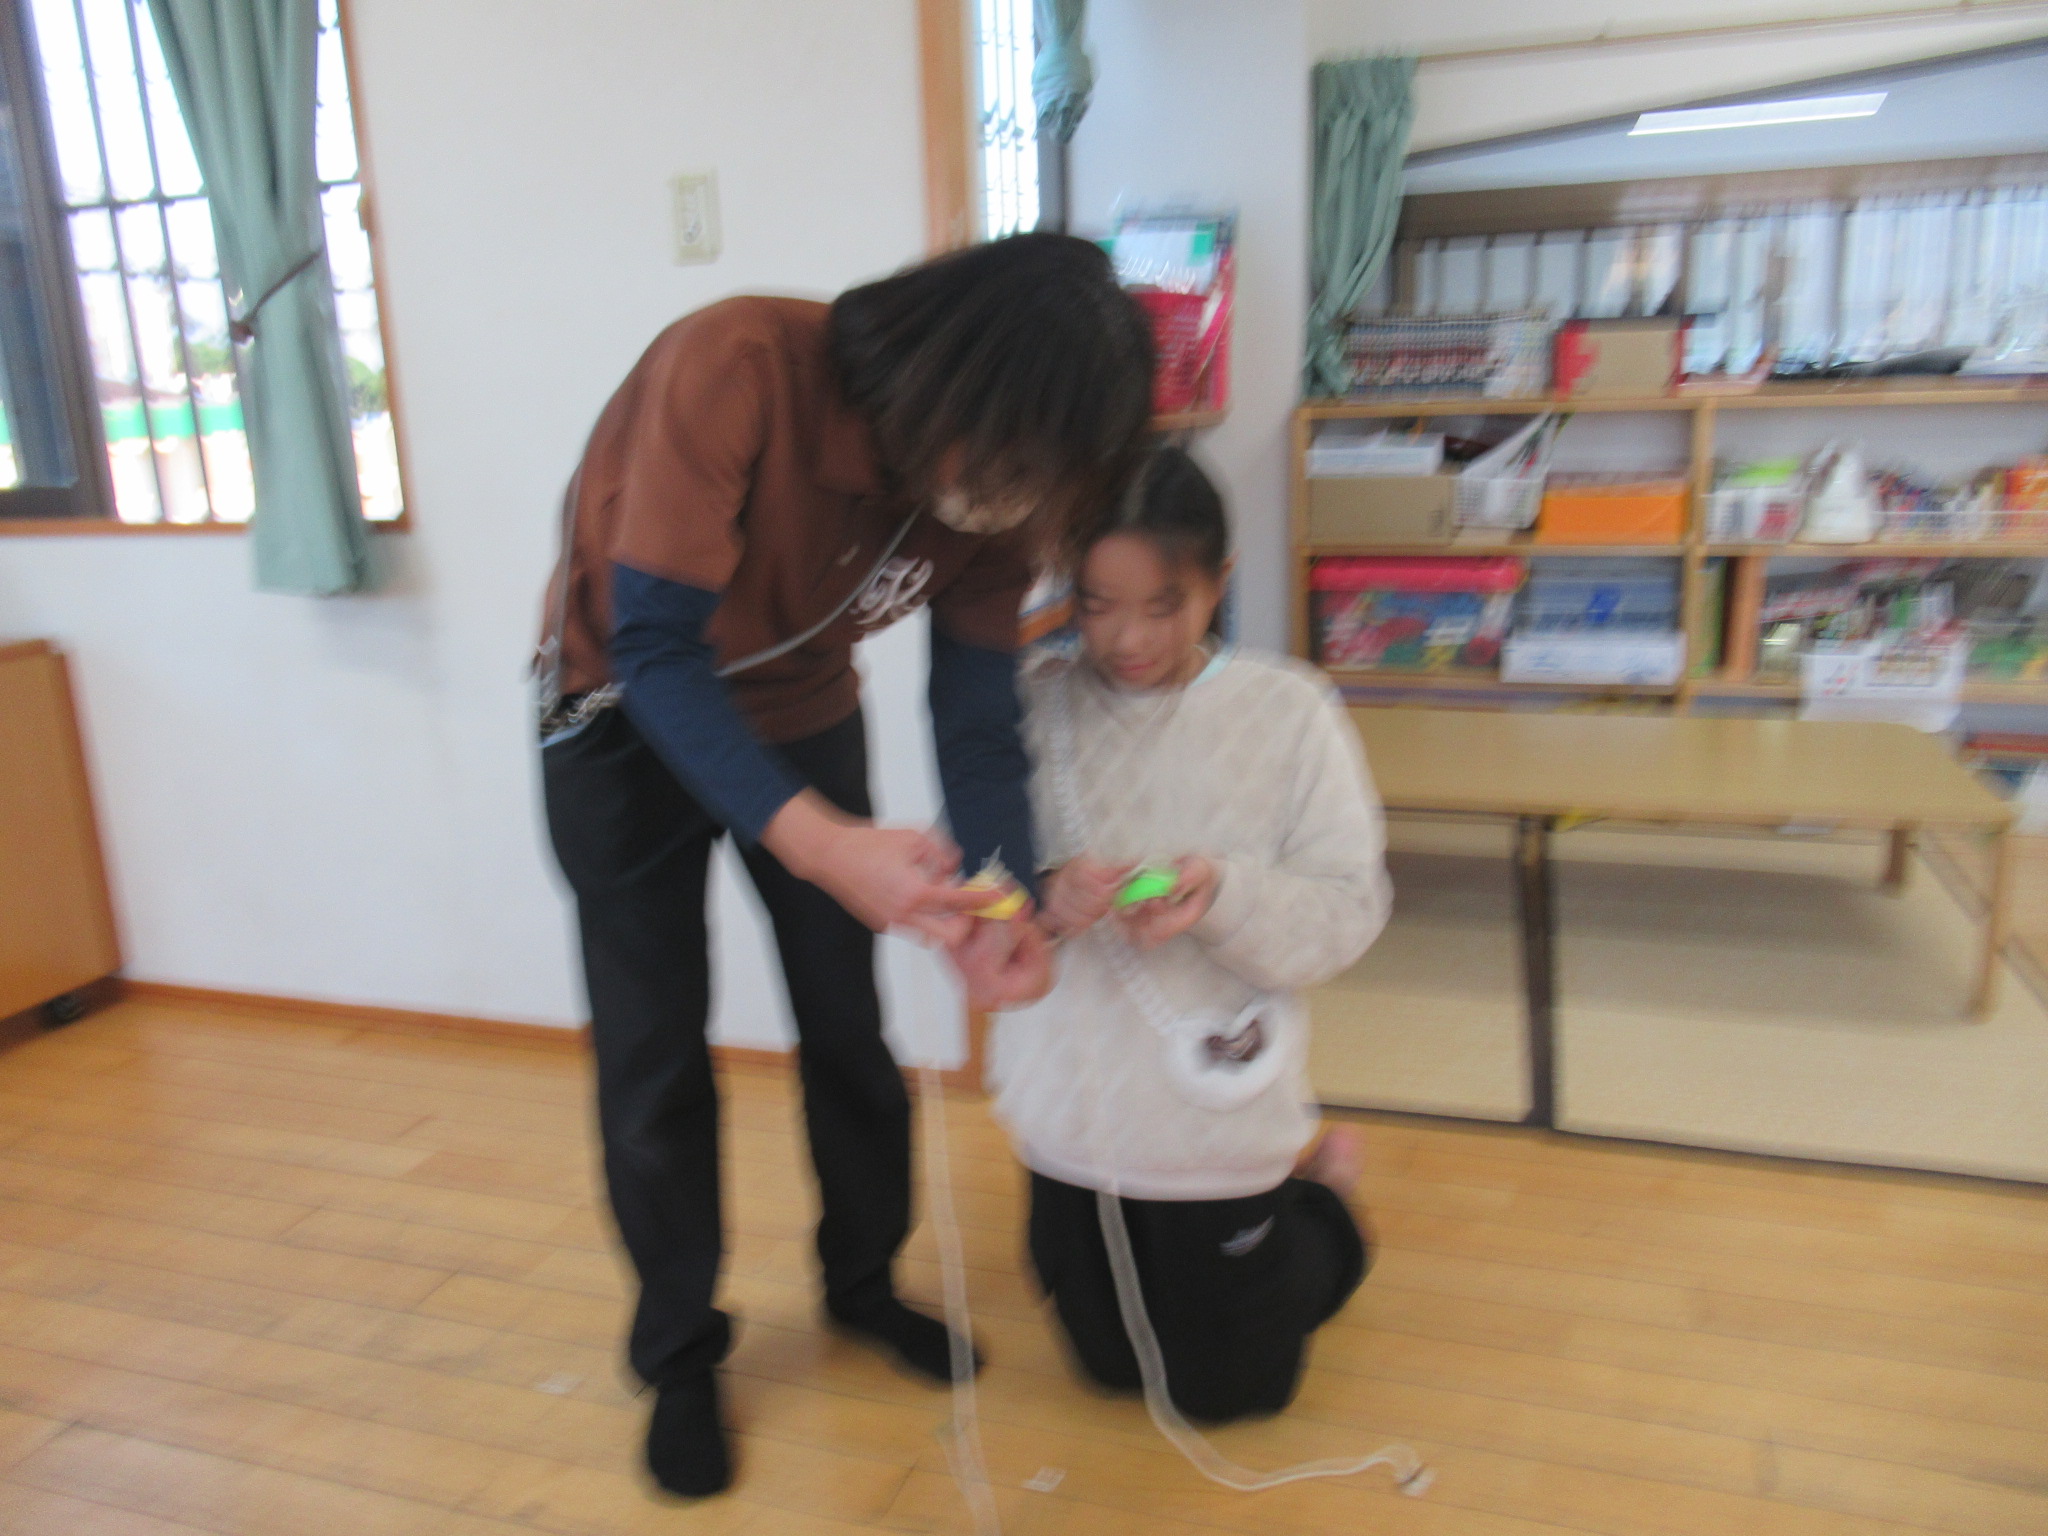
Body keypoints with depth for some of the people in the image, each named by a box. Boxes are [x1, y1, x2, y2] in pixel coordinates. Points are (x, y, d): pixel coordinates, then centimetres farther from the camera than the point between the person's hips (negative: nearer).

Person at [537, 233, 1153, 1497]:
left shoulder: (995, 499, -20)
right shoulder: (736, 368, -36)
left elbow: (979, 722, -16)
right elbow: (656, 650, -36)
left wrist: (1002, 904, -35)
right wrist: (820, 842, -50)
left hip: (803, 715, 4)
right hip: (626, 722, -3)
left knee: (850, 1026, 9)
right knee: (654, 1057, 2)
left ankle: (864, 1281, 35)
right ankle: (680, 1356, 24)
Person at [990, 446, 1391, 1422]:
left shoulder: (1286, 711, -14)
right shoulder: (1036, 709, -9)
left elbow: (1349, 912, -14)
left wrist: (1229, 893, -31)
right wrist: (1042, 898, -28)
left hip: (1218, 1121, -3)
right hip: (1074, 1117, 3)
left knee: (1227, 1392, 18)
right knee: (1110, 1368, 25)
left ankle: (1317, 1188, 41)